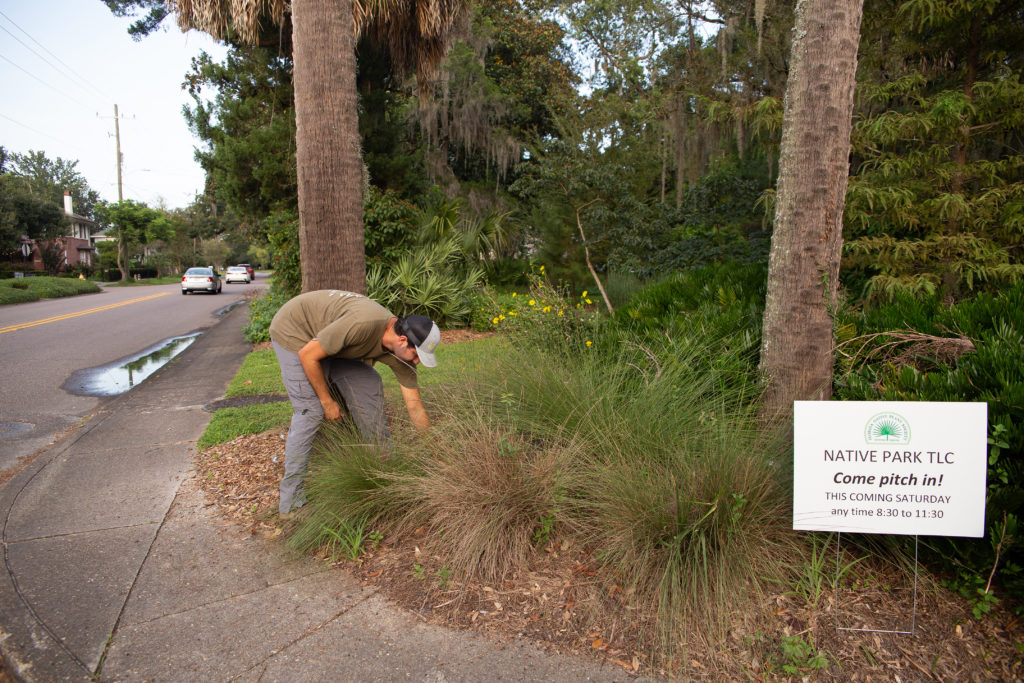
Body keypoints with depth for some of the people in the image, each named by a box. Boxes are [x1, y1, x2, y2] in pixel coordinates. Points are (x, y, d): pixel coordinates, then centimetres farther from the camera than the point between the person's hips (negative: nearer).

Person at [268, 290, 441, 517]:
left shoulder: (400, 351, -13)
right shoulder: (363, 324, -38)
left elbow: (414, 405, -6)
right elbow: (308, 355, -27)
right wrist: (327, 402, -18)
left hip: (325, 334, 8)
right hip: (293, 331, -7)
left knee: (369, 387, 1)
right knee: (310, 411, -15)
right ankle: (292, 502, -7)